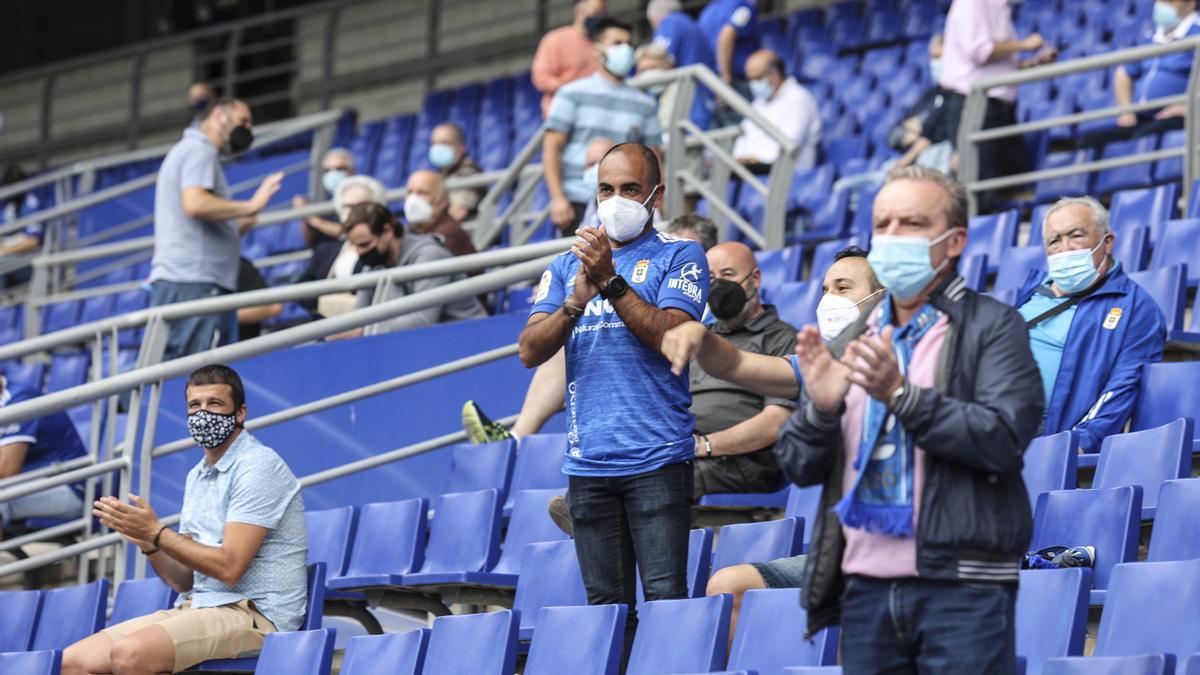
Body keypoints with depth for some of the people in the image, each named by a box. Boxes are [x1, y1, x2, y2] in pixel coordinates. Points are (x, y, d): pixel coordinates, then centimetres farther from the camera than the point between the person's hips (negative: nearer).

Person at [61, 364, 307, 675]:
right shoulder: (197, 476, 20)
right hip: (194, 607, 9)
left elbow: (229, 566, -17)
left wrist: (156, 532, -13)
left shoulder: (258, 466, -9)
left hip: (253, 612, -9)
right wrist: (147, 542, -2)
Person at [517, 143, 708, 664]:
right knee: (606, 605, 4)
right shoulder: (566, 265, 17)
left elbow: (671, 335, -11)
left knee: (665, 598, -10)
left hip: (657, 461, -4)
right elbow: (530, 352, 5)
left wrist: (611, 281, -18)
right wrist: (576, 301, -12)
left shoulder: (680, 257, 5)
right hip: (588, 464, 4)